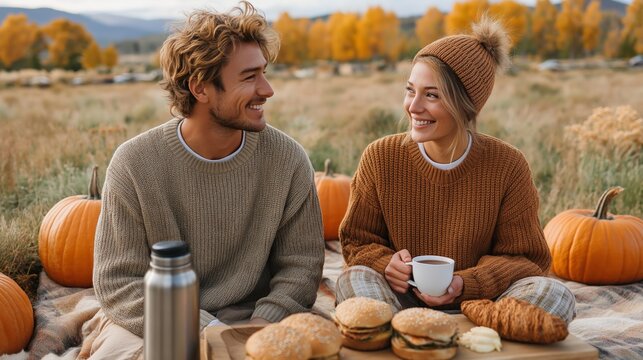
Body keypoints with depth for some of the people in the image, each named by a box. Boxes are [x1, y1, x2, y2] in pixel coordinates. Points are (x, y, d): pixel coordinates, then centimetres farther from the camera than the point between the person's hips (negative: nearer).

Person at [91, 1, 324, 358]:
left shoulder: (288, 160, -5)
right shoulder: (133, 163, -10)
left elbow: (300, 265, 0)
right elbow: (117, 282, -9)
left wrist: (259, 330, -16)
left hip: (252, 321, 1)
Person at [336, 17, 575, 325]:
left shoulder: (508, 166, -7)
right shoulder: (380, 158, -7)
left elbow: (526, 257, -2)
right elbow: (356, 240, 5)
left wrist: (464, 284, -21)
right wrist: (386, 263, -19)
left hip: (477, 303, 1)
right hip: (403, 301, 0)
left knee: (553, 294, -26)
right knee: (355, 279, -30)